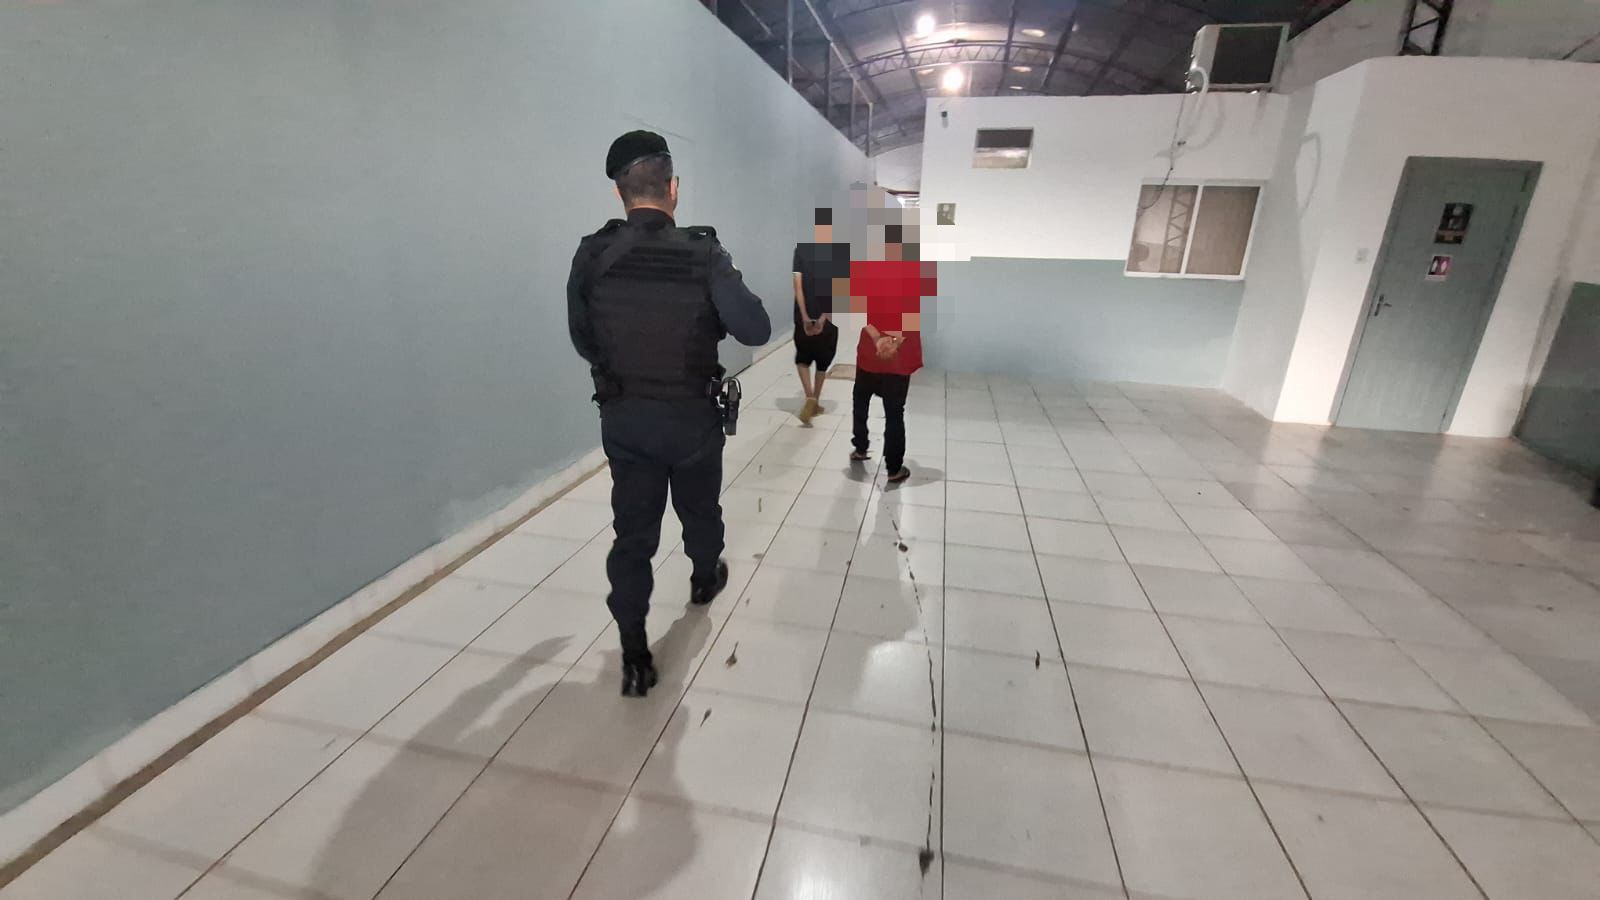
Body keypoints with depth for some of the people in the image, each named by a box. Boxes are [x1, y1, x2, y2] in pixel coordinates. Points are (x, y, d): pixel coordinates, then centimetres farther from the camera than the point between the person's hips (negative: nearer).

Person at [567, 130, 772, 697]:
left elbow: (582, 340, 3)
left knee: (632, 532, 9)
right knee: (699, 509, 24)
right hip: (691, 415, -1)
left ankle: (635, 659, 10)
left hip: (622, 416, 2)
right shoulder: (703, 255, -15)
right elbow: (756, 331, -14)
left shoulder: (591, 256, -7)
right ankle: (704, 580, 51)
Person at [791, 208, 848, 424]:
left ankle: (810, 398, 0)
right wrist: (824, 317, -13)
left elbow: (798, 284, -10)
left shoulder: (802, 248, -3)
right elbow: (839, 288, -13)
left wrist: (805, 316, -11)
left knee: (802, 358, 19)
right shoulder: (842, 250, -5)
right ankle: (816, 402, 25)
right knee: (823, 361, 18)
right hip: (828, 317, 0)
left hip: (805, 316, 0)